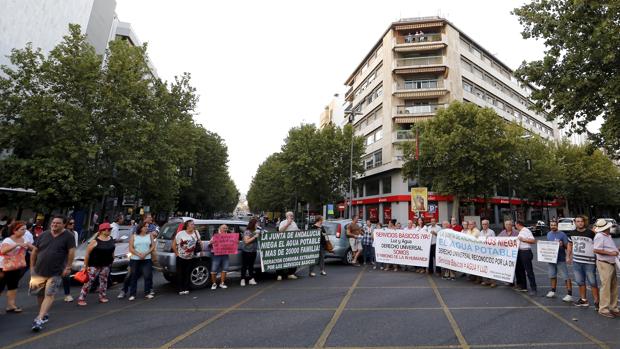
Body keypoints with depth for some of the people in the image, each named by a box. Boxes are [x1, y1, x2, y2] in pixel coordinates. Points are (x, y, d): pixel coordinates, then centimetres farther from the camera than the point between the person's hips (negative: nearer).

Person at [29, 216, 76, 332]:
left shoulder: (68, 236, -6)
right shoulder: (43, 235, 6)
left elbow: (71, 252, -10)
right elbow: (34, 251, 12)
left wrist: (68, 267, -13)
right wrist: (32, 266, 9)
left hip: (55, 272, -4)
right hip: (39, 270, 5)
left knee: (49, 295, -7)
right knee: (39, 294, 14)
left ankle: (39, 319, -5)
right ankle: (45, 314, 32)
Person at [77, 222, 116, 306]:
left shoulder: (111, 240, 3)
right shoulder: (95, 241, -13)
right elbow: (87, 253, -10)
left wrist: (112, 260, 14)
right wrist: (85, 265, -10)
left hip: (106, 265, 5)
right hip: (94, 265, -5)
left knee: (104, 280, 12)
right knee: (89, 281, -3)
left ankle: (102, 296, 24)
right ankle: (81, 299, 7)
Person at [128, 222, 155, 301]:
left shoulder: (150, 235, 9)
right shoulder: (133, 236, 6)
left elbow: (153, 246, 2)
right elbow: (131, 248, -1)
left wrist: (145, 254, -11)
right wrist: (139, 254, -15)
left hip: (147, 259, 0)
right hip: (135, 259, 0)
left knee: (148, 276, -3)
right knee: (134, 277, 4)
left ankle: (147, 292, 7)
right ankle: (132, 294, 13)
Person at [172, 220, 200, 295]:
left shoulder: (196, 233, 0)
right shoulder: (180, 233, -10)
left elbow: (199, 242, 10)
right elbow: (173, 245, -4)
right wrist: (177, 253, -5)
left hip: (190, 258, 3)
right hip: (181, 258, -2)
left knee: (188, 274, 7)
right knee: (180, 274, 4)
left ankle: (186, 289, 18)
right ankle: (181, 290, 15)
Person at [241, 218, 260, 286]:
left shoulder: (255, 231, 7)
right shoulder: (247, 232, -14)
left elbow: (260, 235, 23)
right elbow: (246, 241, -19)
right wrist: (254, 236, -20)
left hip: (253, 251, 7)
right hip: (246, 251, -7)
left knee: (251, 265, 11)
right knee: (244, 266, 2)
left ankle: (251, 279, 15)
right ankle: (243, 279, 10)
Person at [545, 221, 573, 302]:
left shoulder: (562, 234, -8)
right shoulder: (548, 234, 10)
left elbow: (567, 246, -8)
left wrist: (562, 244, -27)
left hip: (560, 259, -6)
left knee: (566, 277, -5)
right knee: (552, 275, 16)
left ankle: (569, 294, 0)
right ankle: (553, 291, 28)